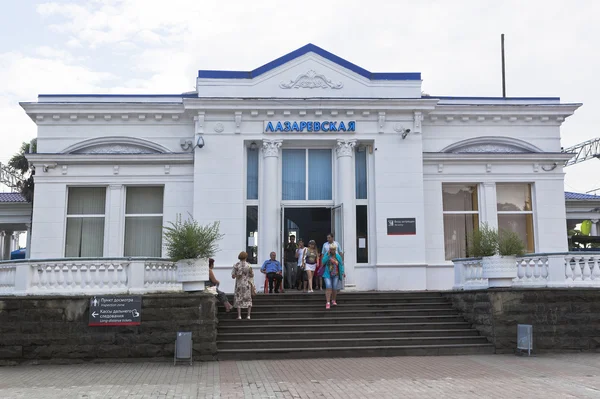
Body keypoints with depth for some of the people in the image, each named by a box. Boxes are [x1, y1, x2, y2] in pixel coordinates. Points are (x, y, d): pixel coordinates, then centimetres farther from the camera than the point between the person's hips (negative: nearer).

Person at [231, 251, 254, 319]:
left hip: (239, 284, 0)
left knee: (238, 300, 9)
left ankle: (239, 315, 1)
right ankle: (248, 315, 4)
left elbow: (233, 276, -5)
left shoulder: (236, 265, -6)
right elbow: (252, 275, -4)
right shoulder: (248, 265, -7)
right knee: (248, 299, 11)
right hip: (247, 284, 0)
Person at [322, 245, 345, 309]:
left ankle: (333, 300, 22)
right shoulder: (326, 255, -1)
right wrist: (328, 255, -18)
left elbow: (341, 265, 6)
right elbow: (323, 262, -15)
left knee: (335, 288, -1)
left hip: (335, 275, 2)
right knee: (328, 287, -16)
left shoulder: (338, 256, 3)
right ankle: (328, 303, -17)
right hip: (327, 274, -2)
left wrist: (342, 272, -5)